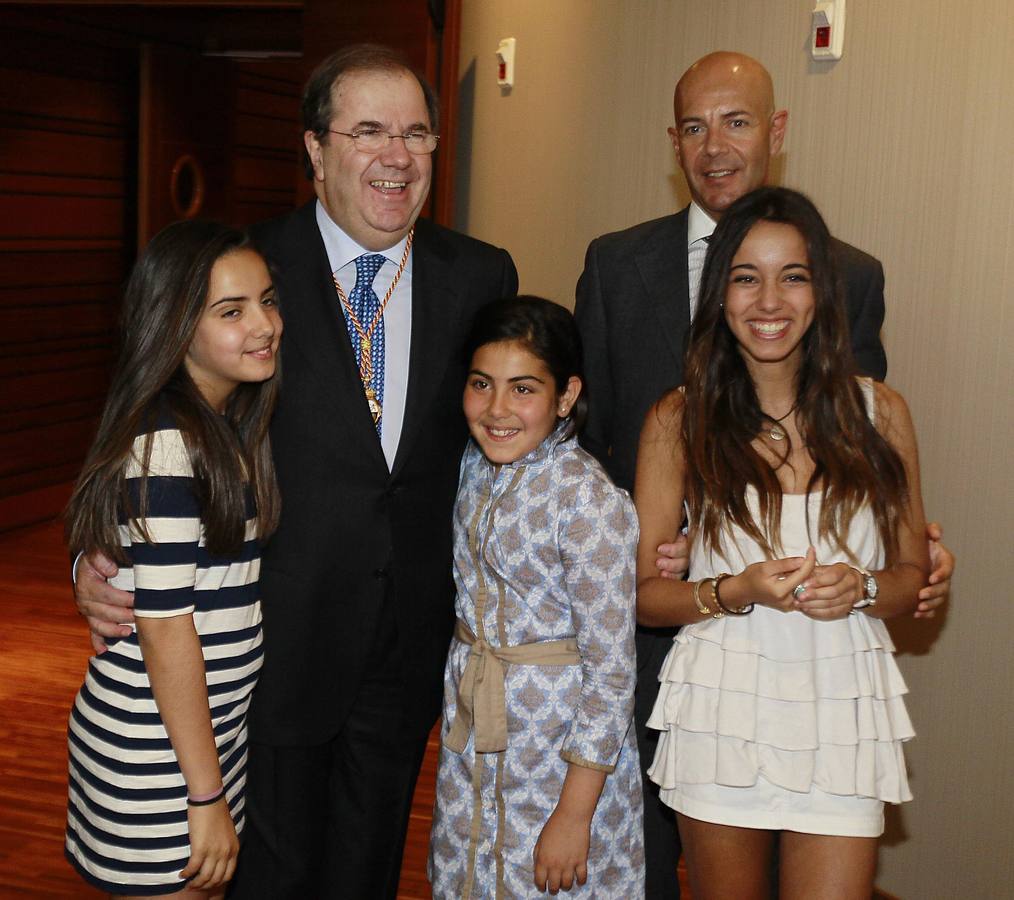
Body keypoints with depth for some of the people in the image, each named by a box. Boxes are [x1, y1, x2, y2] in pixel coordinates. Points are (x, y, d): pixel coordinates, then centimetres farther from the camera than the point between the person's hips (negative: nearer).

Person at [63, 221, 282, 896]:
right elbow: (165, 625, -22)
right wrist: (207, 796, -17)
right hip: (156, 747, -9)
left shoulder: (228, 427, 6)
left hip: (212, 723, 9)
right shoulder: (167, 442, -22)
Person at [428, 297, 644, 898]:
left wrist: (574, 814, -18)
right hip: (472, 736, 7)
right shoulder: (477, 466, 0)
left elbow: (612, 671, -20)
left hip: (564, 748, -6)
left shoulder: (591, 501, -22)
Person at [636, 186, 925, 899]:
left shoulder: (879, 412, 1)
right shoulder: (679, 420, -3)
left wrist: (860, 589, -13)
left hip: (842, 711, 1)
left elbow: (914, 570, 8)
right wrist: (738, 591, -19)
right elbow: (643, 591, -1)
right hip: (723, 706, 0)